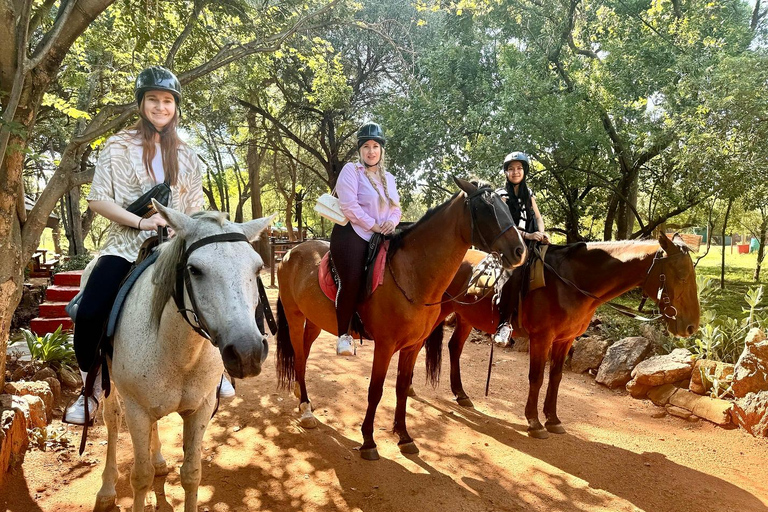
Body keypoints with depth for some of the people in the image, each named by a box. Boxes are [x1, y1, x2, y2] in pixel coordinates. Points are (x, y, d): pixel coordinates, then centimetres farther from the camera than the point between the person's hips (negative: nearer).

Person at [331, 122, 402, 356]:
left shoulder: (388, 178, 20)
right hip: (352, 234, -7)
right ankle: (343, 335, -12)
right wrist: (374, 225, -13)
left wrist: (391, 222, -7)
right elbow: (349, 206, -12)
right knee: (352, 281, -23)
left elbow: (396, 208, 17)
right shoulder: (350, 170, 0)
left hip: (379, 237, 7)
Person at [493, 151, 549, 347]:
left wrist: (541, 233, -6)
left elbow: (538, 216, 16)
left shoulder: (528, 193, 16)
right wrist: (528, 235, -18)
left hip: (529, 240, 5)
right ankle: (504, 323, -29)